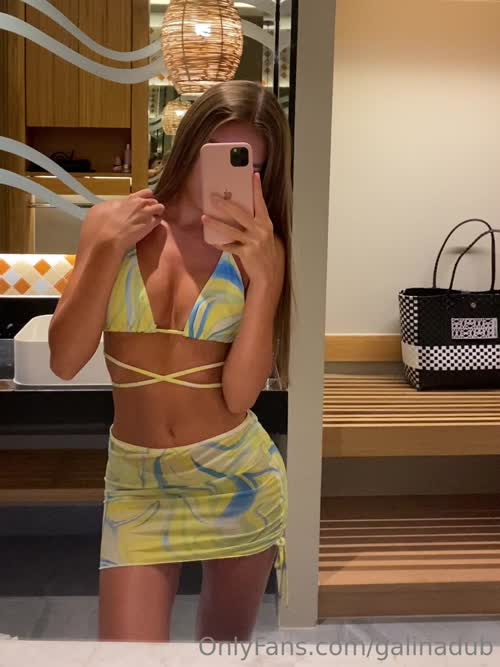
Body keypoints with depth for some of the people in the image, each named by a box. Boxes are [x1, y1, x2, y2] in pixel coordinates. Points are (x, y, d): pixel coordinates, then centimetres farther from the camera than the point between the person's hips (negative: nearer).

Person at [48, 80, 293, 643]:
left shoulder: (258, 247, -6)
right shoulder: (111, 223, -3)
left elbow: (240, 395, -14)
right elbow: (64, 361, -9)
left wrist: (264, 277, -22)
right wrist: (108, 251, -16)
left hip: (235, 475, 0)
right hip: (136, 481, 0)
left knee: (227, 641, 19)